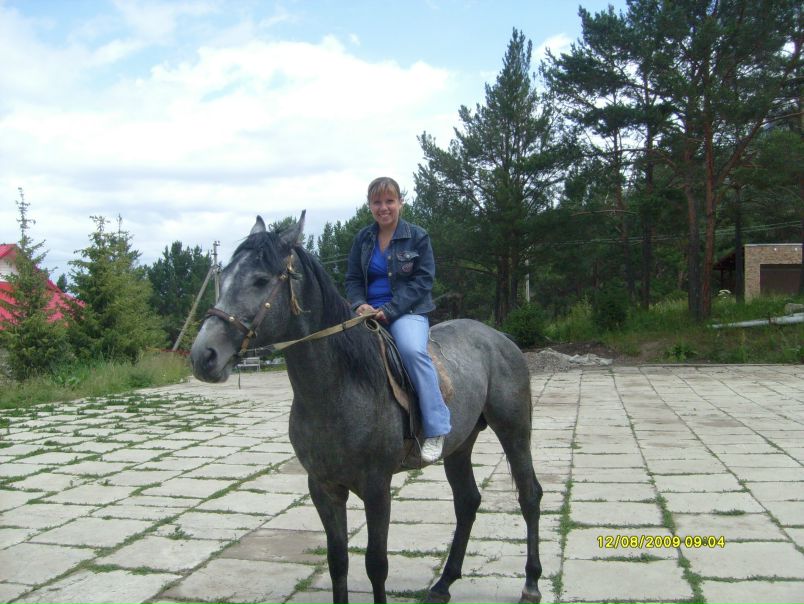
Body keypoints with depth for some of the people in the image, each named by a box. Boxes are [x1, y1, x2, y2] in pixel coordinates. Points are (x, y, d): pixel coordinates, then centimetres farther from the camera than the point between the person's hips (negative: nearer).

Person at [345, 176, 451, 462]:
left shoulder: (418, 237, 2)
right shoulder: (362, 239, 12)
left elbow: (422, 281, -5)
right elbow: (352, 279, 13)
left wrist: (390, 310, -16)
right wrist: (360, 304, -10)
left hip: (407, 311, -4)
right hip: (369, 312, 4)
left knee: (412, 349, -35)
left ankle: (436, 428, -27)